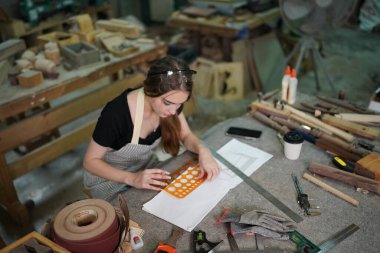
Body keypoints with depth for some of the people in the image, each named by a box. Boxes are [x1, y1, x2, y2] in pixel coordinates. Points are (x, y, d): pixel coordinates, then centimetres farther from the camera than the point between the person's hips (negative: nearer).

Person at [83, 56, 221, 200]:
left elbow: (186, 135, -4)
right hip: (109, 178, -4)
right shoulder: (116, 113, -33)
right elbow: (90, 161, -21)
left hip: (147, 170, 5)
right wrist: (131, 179, -35)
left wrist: (202, 150, -25)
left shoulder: (169, 99, -18)